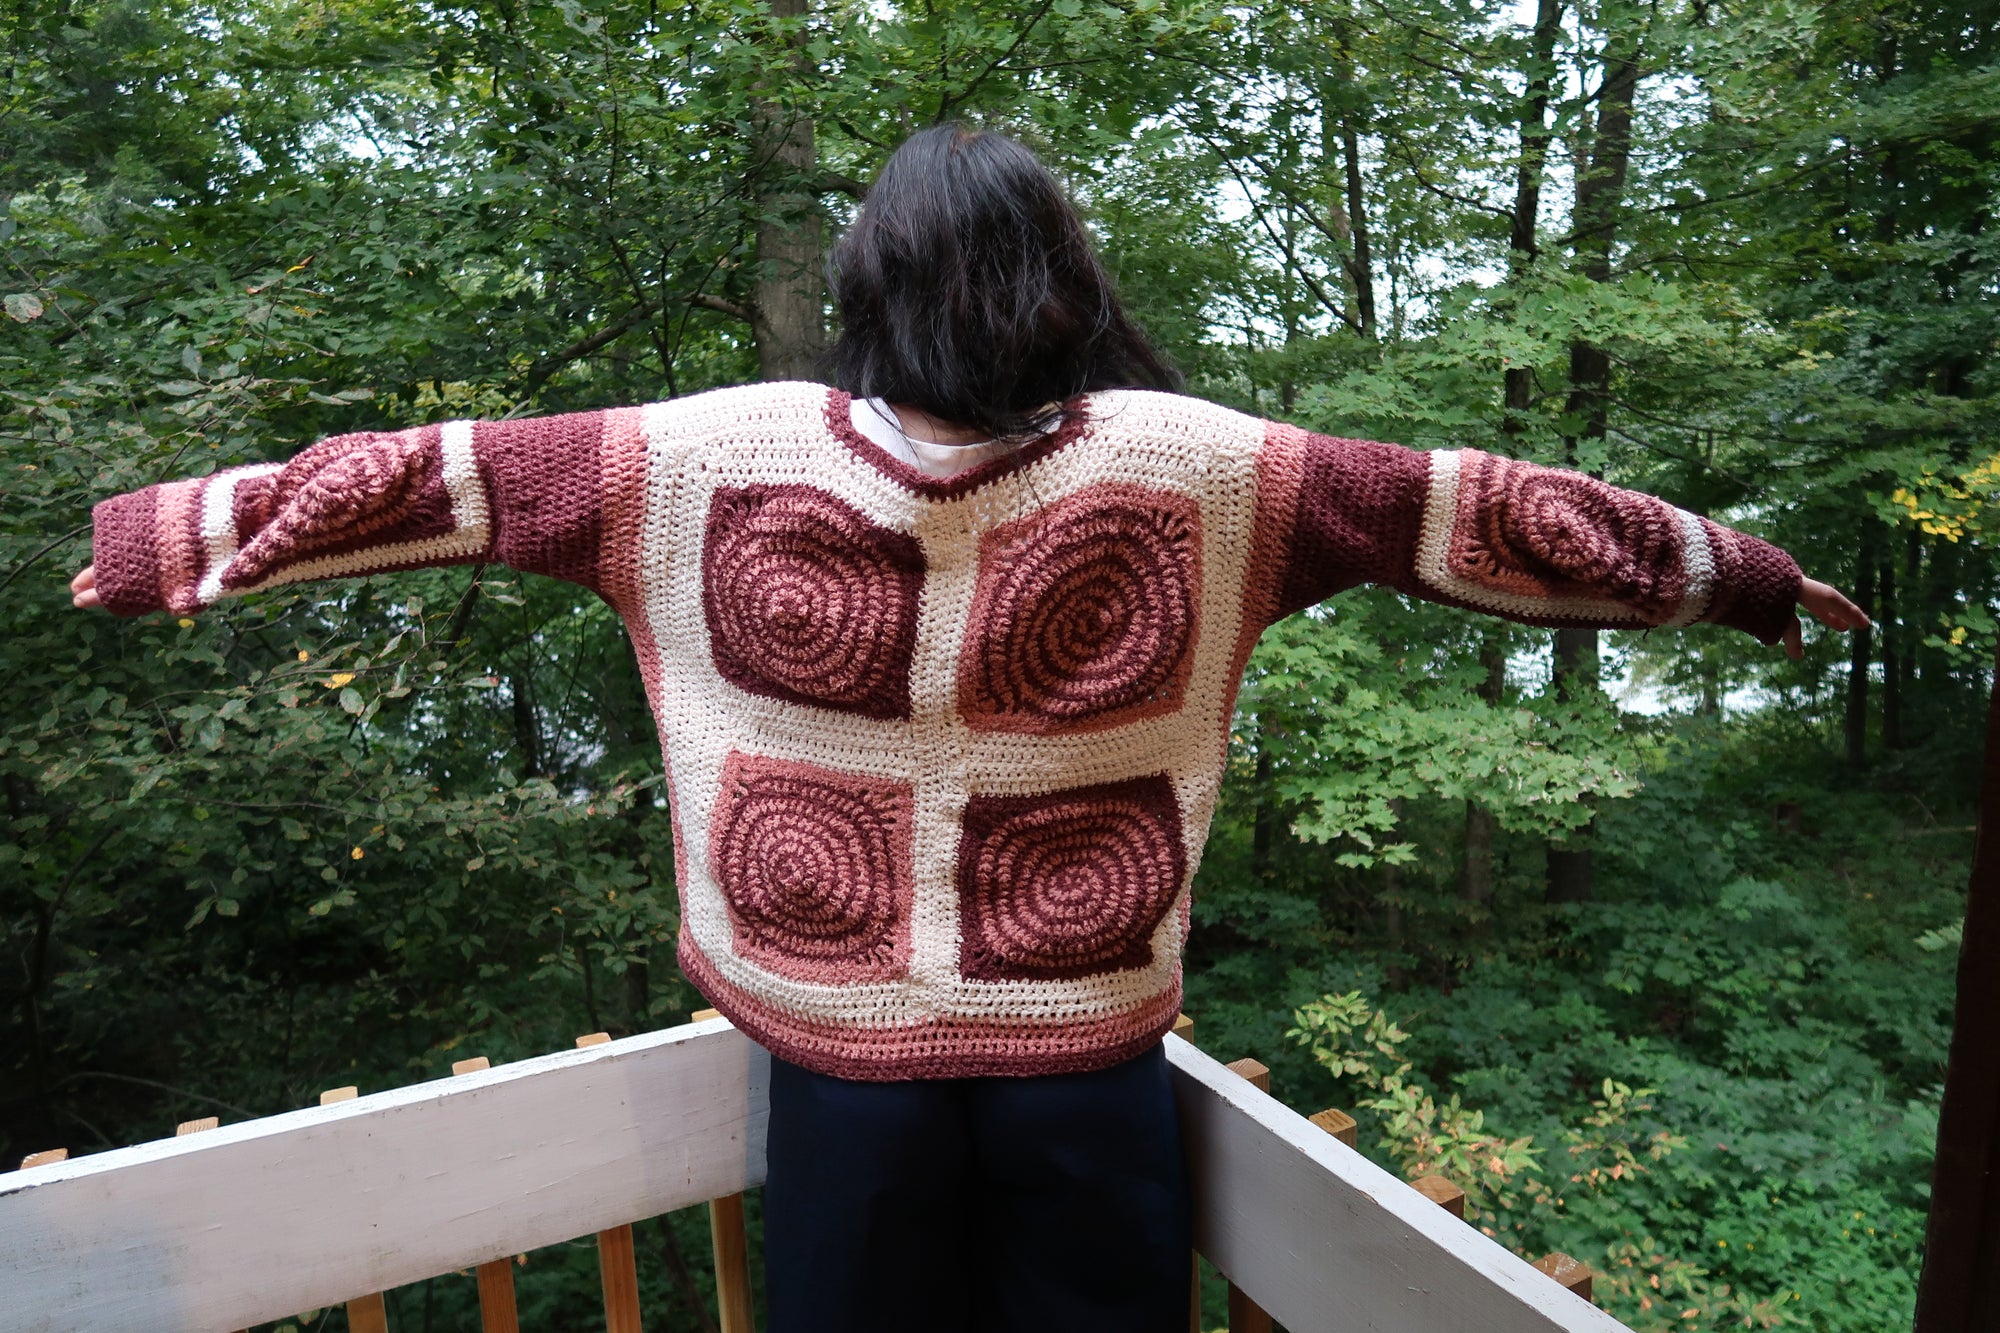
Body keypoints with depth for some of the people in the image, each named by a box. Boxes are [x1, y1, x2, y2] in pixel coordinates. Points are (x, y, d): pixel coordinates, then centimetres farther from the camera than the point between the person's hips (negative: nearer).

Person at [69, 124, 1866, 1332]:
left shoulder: (724, 456, -8)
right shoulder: (1185, 464, -10)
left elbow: (451, 476, 2)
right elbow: (1468, 512, -1)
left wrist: (192, 523, 18)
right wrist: (1733, 568, 13)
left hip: (840, 1059, 1)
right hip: (1088, 1068, 0)